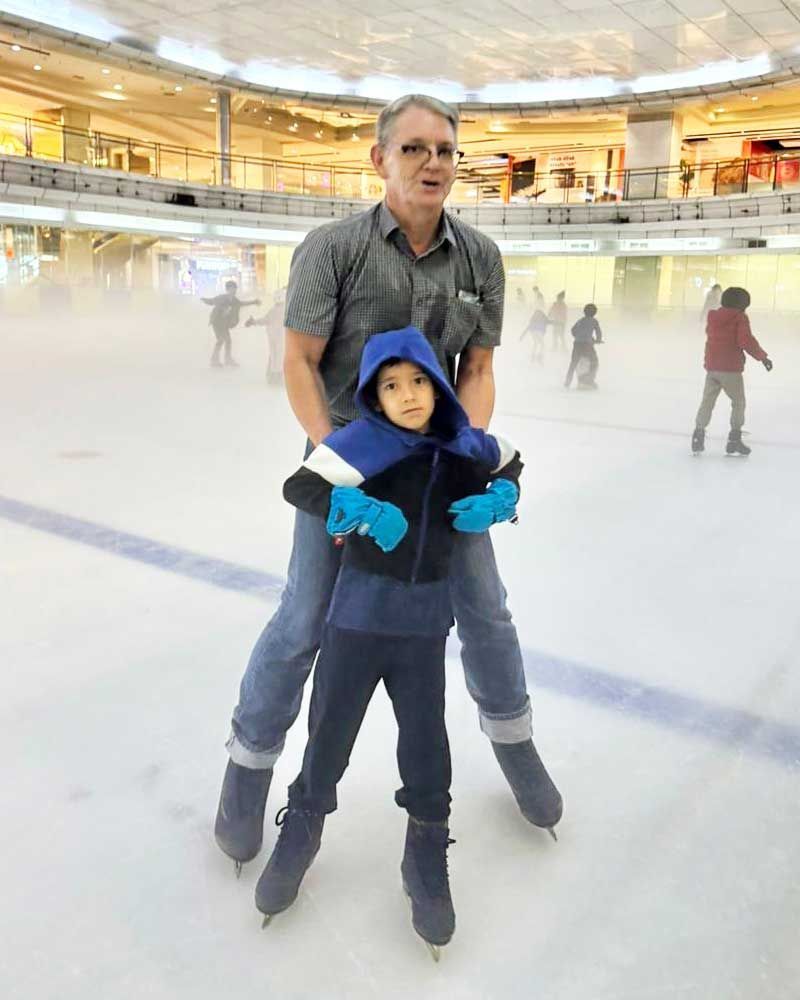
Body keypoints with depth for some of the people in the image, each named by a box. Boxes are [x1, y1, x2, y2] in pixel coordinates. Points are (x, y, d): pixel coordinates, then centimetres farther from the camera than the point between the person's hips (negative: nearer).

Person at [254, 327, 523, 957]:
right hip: (360, 607, -2)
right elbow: (299, 487, -19)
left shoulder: (464, 445, -1)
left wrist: (496, 502, -1)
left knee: (425, 734, 10)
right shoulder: (364, 440, -14)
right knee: (332, 724, 11)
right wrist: (364, 511, -32)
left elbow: (510, 467, 19)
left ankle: (428, 857, 31)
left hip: (425, 615, 3)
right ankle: (303, 826, 38)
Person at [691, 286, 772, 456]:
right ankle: (734, 440, 7)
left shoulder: (713, 316, 10)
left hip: (712, 367, 5)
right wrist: (763, 356, -10)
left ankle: (698, 435, 3)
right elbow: (746, 341, -17)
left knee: (707, 402, 10)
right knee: (738, 403, 9)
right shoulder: (740, 317, -8)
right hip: (731, 369, -5)